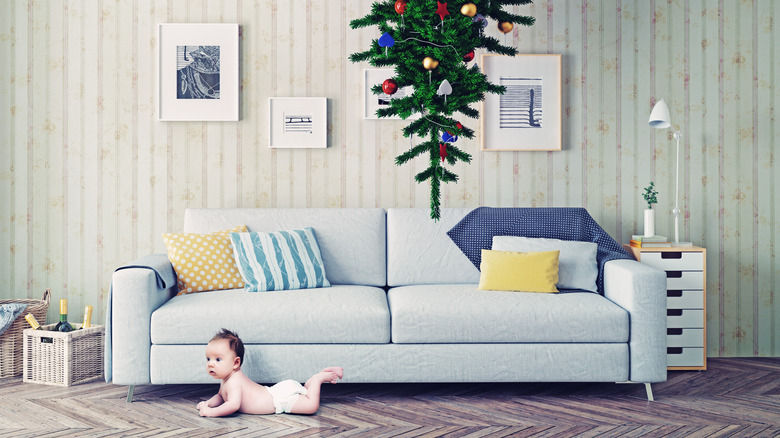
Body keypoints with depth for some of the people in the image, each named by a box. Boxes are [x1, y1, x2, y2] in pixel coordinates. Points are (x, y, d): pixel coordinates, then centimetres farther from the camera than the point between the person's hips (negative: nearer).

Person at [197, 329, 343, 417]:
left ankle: (320, 378, -2)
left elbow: (233, 404, -36)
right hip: (277, 391, 10)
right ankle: (323, 374, 25)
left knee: (311, 405, -22)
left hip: (282, 397, -10)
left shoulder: (233, 382, -23)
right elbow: (220, 397, 25)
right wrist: (208, 403, 4)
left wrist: (210, 412, -26)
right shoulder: (226, 380, 8)